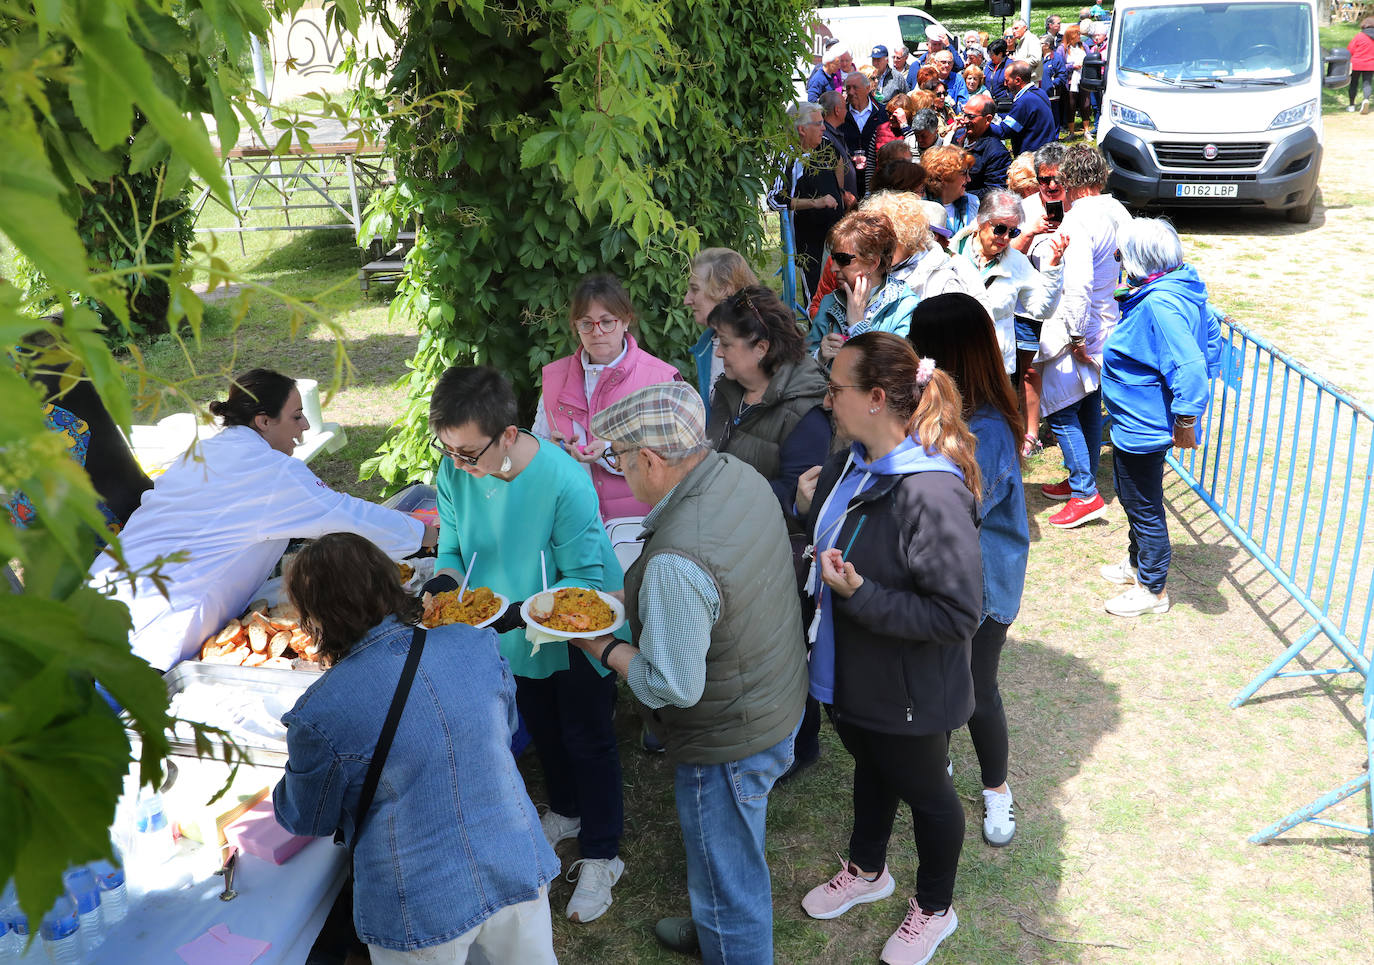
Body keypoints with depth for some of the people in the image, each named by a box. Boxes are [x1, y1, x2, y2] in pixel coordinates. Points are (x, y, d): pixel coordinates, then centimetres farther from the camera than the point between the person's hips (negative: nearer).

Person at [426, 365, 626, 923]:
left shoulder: (564, 481, -36)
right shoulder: (455, 471, -19)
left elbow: (584, 578, -29)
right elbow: (454, 547, -5)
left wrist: (518, 613, -40)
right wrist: (443, 582, -27)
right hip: (518, 642, 6)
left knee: (587, 742, 12)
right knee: (543, 731, 27)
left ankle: (602, 857, 33)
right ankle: (565, 812, 55)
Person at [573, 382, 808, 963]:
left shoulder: (676, 565, -36)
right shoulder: (741, 475, -7)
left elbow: (675, 686, -29)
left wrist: (602, 647, -14)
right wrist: (640, 603, 4)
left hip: (728, 746, -10)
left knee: (727, 885, 15)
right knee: (737, 861, 33)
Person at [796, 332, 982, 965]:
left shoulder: (931, 493, -33)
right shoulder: (852, 464, -6)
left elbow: (958, 615, -31)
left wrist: (860, 596, -33)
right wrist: (810, 510, -8)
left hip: (908, 692, -8)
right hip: (851, 673, 8)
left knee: (923, 792, 18)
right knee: (870, 768, 30)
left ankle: (935, 909, 45)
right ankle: (867, 871, 57)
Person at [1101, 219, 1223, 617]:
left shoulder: (1160, 304, -29)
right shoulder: (1183, 288, 3)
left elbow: (1189, 367, -36)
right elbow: (1210, 333, 16)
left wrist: (1185, 421, -28)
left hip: (1142, 428, -11)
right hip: (1134, 422, 11)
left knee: (1144, 507, 6)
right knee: (1132, 498, 26)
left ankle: (1152, 589, 22)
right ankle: (1137, 563, 46)